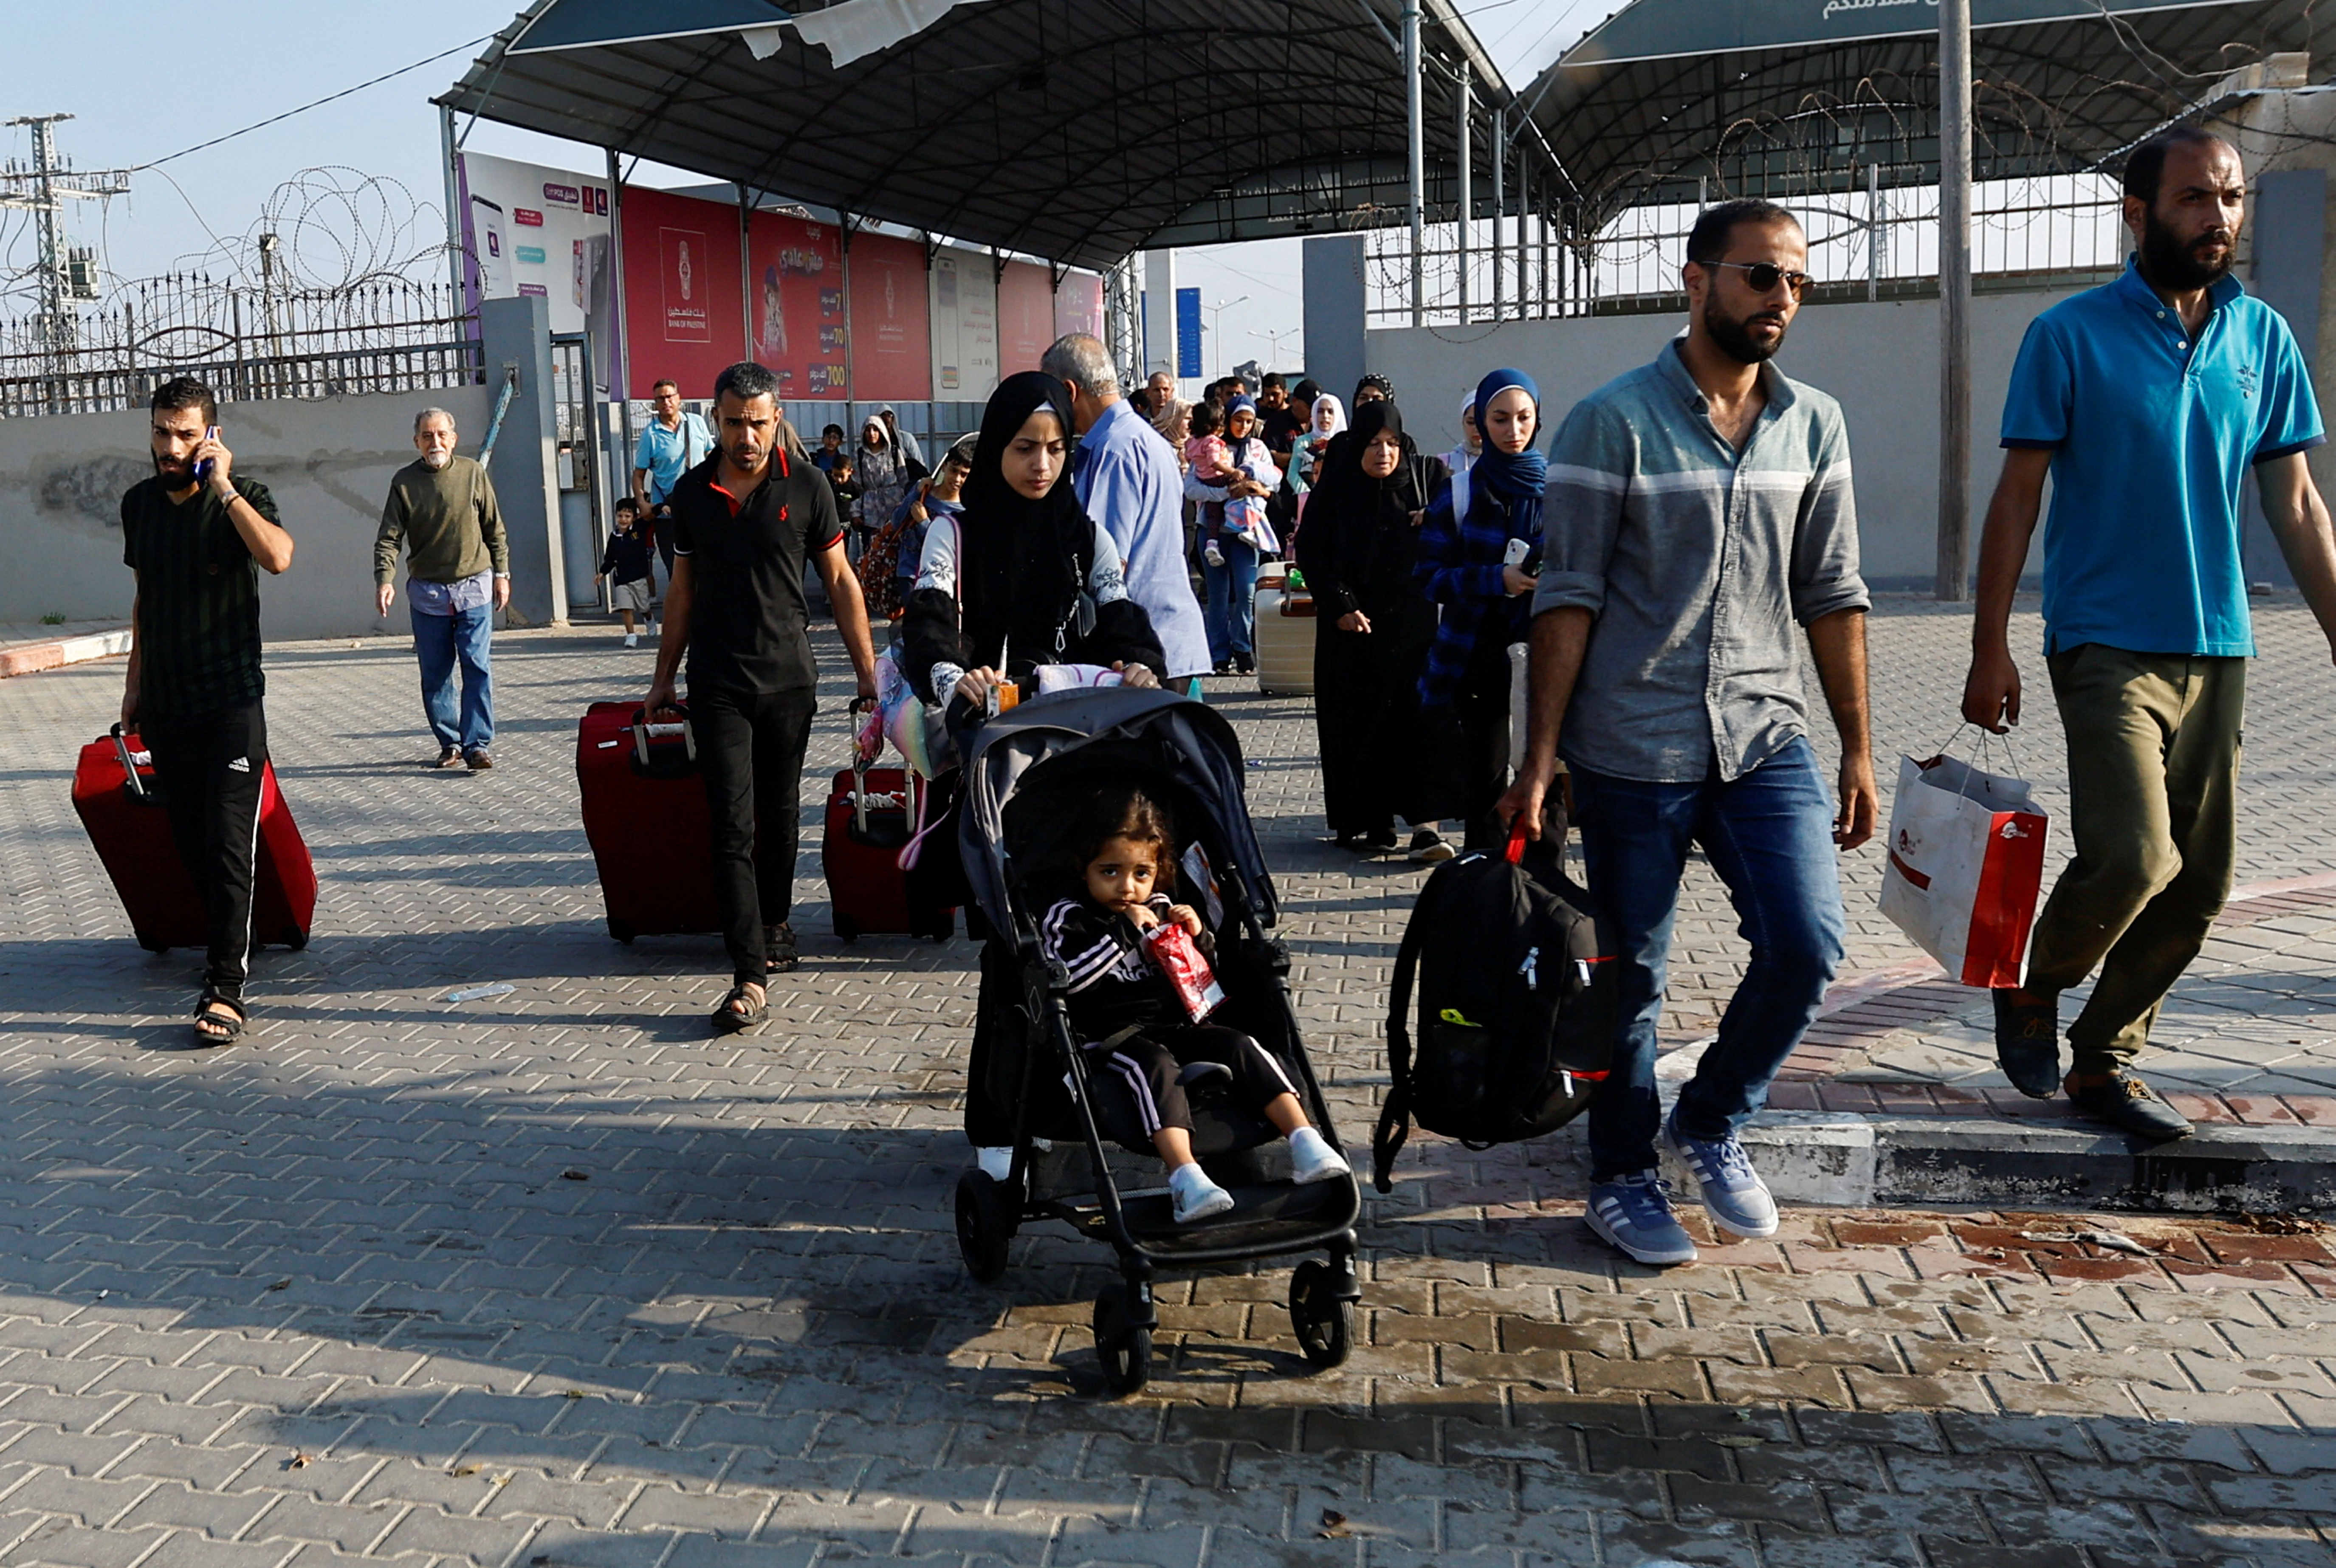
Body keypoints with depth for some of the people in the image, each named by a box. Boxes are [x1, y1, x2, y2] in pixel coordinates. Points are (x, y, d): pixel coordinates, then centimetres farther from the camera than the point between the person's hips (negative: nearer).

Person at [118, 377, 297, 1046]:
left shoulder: (242, 497, -6)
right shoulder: (139, 503, 10)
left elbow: (278, 557, -29)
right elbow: (143, 596, 21)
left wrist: (221, 487, -25)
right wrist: (135, 682, 21)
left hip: (230, 702, -5)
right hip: (167, 706, 6)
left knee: (227, 843, -10)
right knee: (190, 842, 9)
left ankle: (225, 988, -11)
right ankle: (228, 944, 25)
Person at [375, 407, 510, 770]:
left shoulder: (473, 474, 2)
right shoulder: (404, 481, 1)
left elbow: (495, 529, 9)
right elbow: (389, 536, -2)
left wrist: (501, 573, 7)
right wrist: (384, 579, -16)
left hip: (474, 587, -1)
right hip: (426, 592, 1)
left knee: (478, 669, -5)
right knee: (435, 674, 6)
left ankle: (478, 744, -1)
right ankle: (449, 743, 18)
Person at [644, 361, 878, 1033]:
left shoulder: (806, 485, -1)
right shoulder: (691, 491, 5)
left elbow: (839, 580, 3)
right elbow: (683, 588, 13)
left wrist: (866, 671, 0)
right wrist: (664, 678, 16)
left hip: (789, 677, 0)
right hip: (716, 682, 1)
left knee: (779, 815, 12)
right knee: (733, 825, -6)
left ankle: (775, 924, 34)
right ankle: (750, 977, -8)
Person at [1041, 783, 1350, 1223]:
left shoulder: (1161, 910, 15)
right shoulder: (1067, 918, -1)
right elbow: (1067, 977, -20)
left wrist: (1198, 938, -1)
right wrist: (1122, 932, -19)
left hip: (1173, 1025, 5)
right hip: (1109, 1035, -5)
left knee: (1238, 1045, -17)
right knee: (1156, 1066, -34)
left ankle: (1304, 1140, -21)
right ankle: (1185, 1179, -47)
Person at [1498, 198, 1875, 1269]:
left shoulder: (1813, 426, 9)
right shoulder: (1613, 422, -6)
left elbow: (1831, 596, 12)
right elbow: (1567, 599, -7)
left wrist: (1858, 749, 9)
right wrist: (1538, 762, -10)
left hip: (1766, 736, 4)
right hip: (1632, 748, -4)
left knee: (1807, 947, -5)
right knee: (1629, 978, 5)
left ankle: (1712, 1121, 23)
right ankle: (1621, 1178, 25)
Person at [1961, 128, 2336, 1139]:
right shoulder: (2071, 335, -3)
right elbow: (2017, 498, -4)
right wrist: (1990, 649, -10)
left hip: (2218, 649, 5)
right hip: (2107, 643, -5)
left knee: (2198, 885, 6)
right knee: (2133, 857, -18)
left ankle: (2102, 1059, 21)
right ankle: (2032, 988, 10)